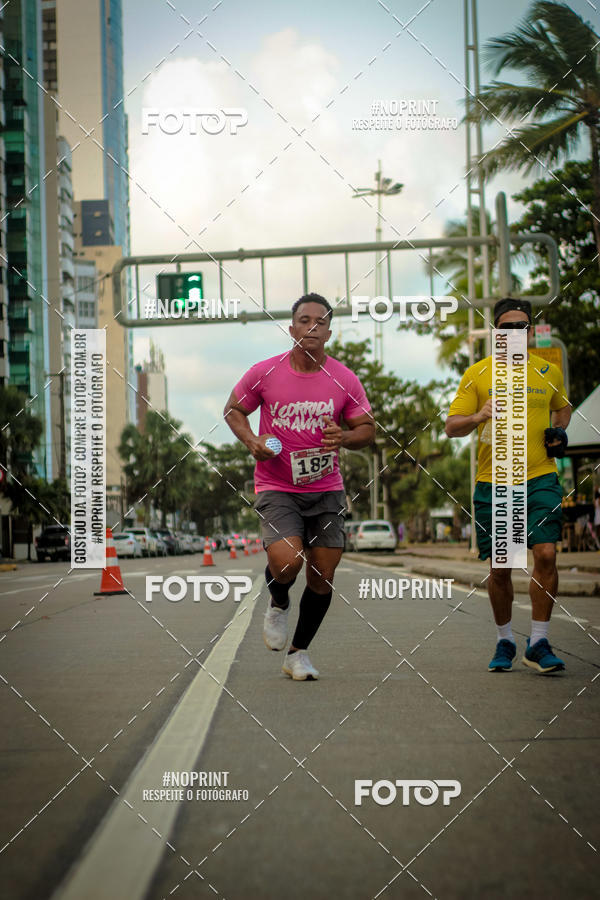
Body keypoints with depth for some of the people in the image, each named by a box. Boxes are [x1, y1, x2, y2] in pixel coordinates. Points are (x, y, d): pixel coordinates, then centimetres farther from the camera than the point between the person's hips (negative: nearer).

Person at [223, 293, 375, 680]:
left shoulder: (345, 380, -3)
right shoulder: (264, 373, -6)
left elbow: (368, 429, 7)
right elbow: (233, 409, 9)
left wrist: (345, 437, -16)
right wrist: (251, 440, -10)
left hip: (326, 489, 3)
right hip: (276, 487, -2)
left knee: (322, 578, 3)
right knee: (286, 561, -24)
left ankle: (299, 653, 24)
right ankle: (278, 604, 13)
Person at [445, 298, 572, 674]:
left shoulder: (549, 372, 8)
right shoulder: (477, 374, 2)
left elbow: (563, 407, 28)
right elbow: (452, 426, -1)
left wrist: (559, 432, 7)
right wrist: (477, 417, -21)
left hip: (540, 477, 1)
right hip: (493, 482, 0)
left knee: (546, 554, -14)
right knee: (499, 567, 4)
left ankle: (538, 643, -3)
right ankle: (505, 642, 23)